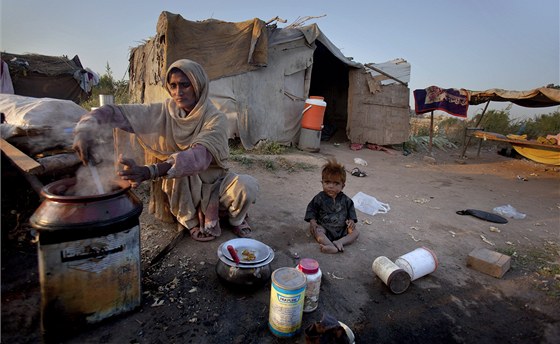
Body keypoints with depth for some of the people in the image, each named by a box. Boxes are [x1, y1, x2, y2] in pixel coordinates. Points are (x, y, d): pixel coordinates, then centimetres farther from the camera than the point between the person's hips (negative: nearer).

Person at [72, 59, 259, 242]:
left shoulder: (215, 118, -17)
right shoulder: (162, 113, -8)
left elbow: (201, 156, -35)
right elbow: (115, 112, -11)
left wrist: (149, 171, -49)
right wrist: (85, 128, -35)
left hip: (213, 185, -1)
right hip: (177, 188, 2)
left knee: (248, 186, -29)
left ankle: (234, 219, 5)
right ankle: (193, 221, -6)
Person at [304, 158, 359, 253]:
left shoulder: (345, 199, -1)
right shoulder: (319, 198, -7)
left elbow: (351, 209, 10)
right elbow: (311, 210, -1)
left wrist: (351, 220, -7)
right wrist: (312, 221, -15)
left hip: (342, 228, 3)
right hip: (324, 227, -2)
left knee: (355, 231, -13)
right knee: (316, 230, -31)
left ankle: (339, 242, -29)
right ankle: (334, 248, -47)